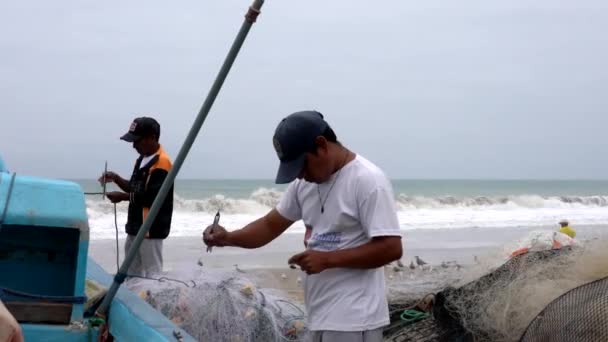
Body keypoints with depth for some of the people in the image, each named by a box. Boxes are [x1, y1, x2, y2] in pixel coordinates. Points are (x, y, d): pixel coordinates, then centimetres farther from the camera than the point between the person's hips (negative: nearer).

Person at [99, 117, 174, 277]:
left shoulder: (162, 163, -17)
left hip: (151, 230, -10)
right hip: (135, 228, 10)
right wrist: (116, 179, 6)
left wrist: (123, 197, -16)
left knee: (152, 275, -4)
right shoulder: (142, 160, 14)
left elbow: (153, 197, -23)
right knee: (132, 274, 15)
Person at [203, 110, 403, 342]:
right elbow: (271, 225, 16)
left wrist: (327, 259, -21)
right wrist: (228, 238, -2)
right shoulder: (305, 183, 10)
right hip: (323, 317, 9)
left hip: (352, 321, -9)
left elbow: (391, 248, -21)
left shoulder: (368, 181, -16)